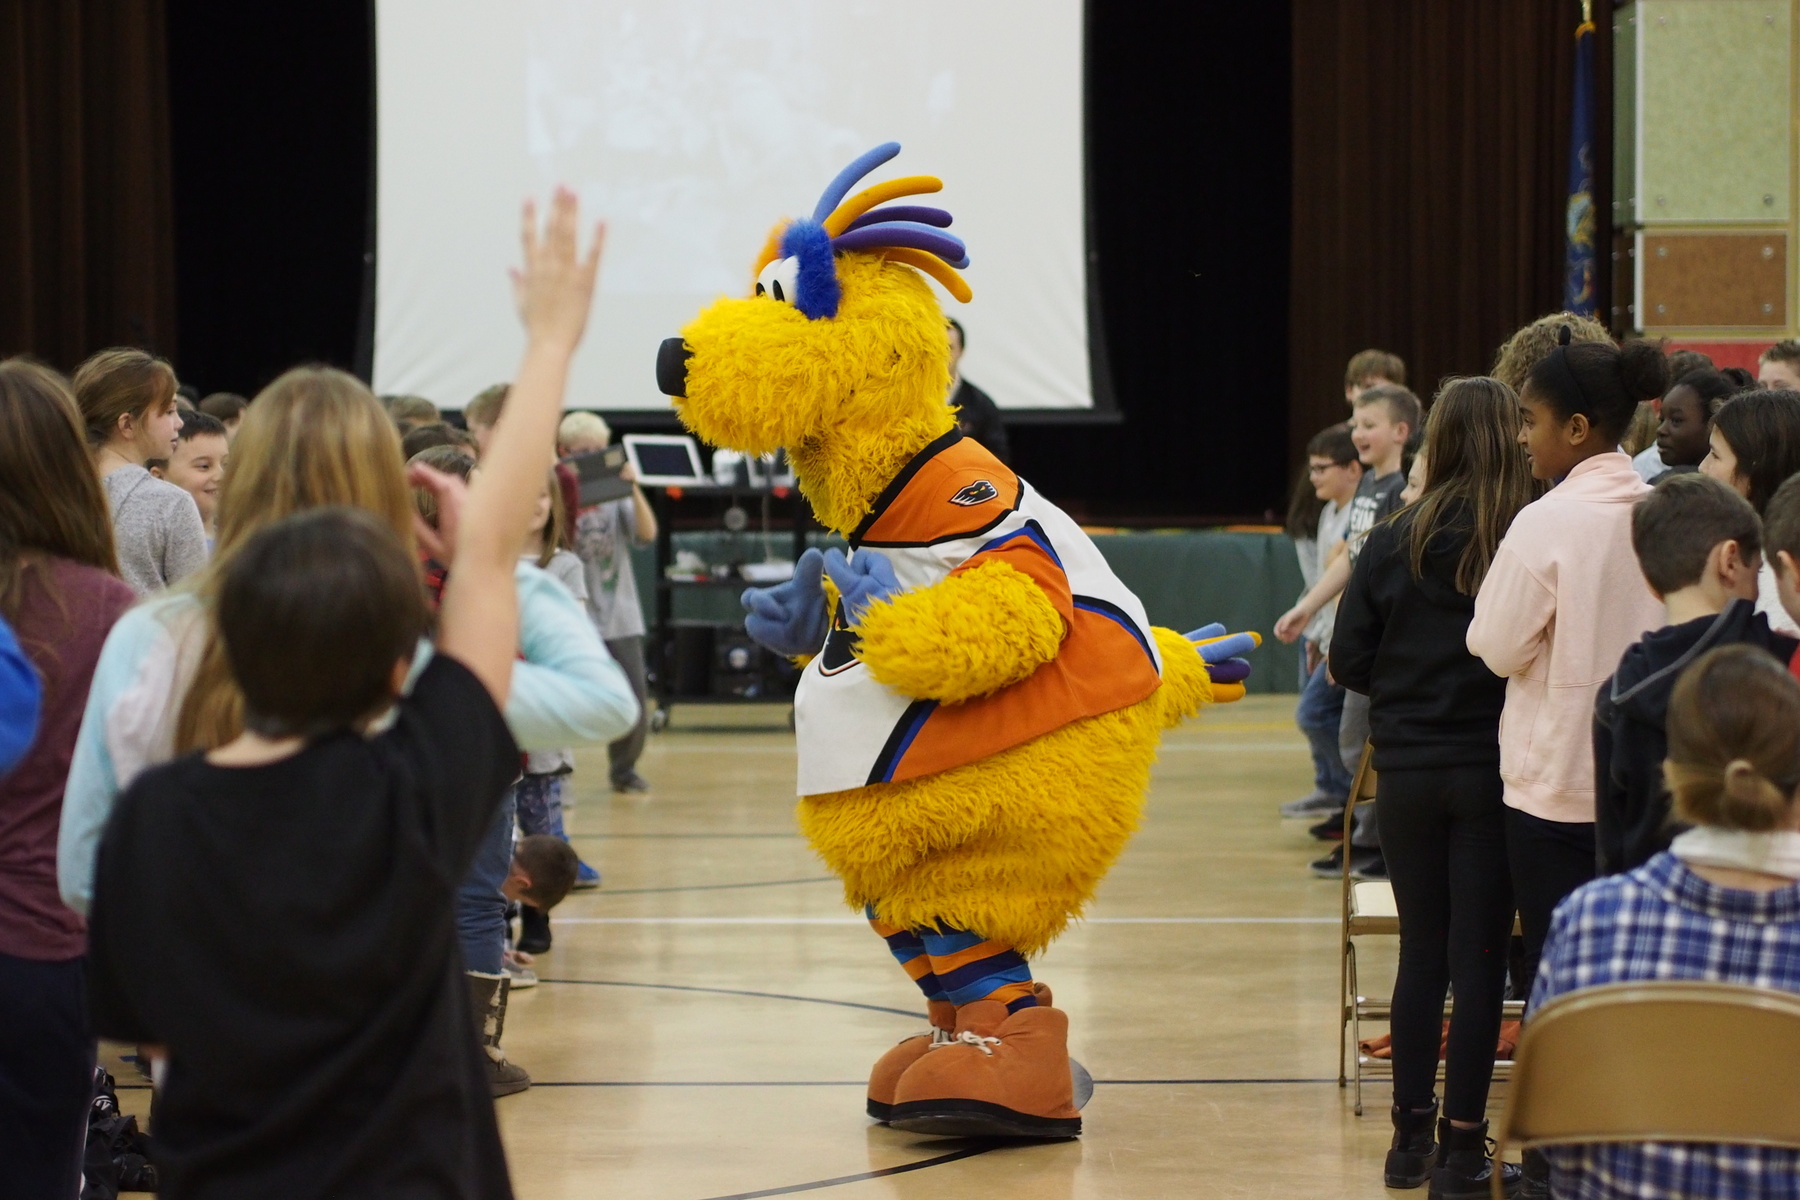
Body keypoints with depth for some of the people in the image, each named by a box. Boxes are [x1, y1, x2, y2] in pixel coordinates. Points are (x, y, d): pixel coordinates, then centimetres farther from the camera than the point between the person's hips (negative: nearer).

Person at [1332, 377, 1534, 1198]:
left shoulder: (1393, 544, -4)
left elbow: (1349, 662, -2)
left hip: (1407, 773, 3)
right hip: (1492, 772, -3)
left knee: (1421, 953, 13)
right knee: (1479, 957, 4)